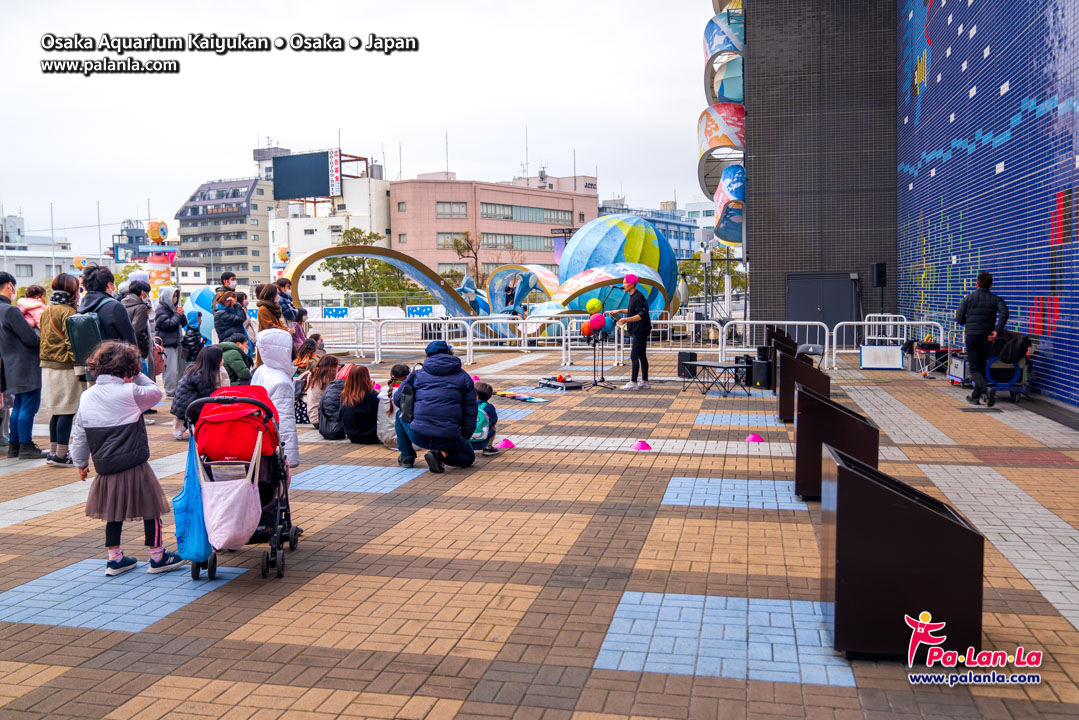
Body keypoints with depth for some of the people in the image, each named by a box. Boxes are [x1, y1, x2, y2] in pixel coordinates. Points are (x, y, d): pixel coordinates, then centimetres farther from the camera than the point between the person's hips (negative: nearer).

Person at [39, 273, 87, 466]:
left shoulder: (46, 311, 12)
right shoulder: (67, 312, -14)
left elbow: (43, 339, 18)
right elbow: (72, 343, -18)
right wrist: (80, 369, -17)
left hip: (47, 367, 9)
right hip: (65, 369, -9)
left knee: (57, 411, 16)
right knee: (68, 412, -3)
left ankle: (53, 452, 21)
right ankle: (61, 455, -1)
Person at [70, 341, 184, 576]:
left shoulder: (86, 397, 5)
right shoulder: (130, 392, -14)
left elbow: (79, 435, 11)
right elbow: (156, 392, 6)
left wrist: (81, 462, 22)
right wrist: (137, 376, 11)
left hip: (105, 468, 6)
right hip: (133, 467, -5)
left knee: (114, 512, 19)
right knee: (151, 509, 8)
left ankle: (115, 559, 27)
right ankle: (157, 557, 17)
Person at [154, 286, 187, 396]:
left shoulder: (173, 308, 17)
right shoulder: (161, 309, -7)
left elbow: (184, 323, 17)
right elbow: (167, 324, -19)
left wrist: (181, 314, 0)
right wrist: (177, 315, -9)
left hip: (176, 342, 9)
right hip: (167, 343, -9)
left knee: (181, 366, 11)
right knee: (171, 368, -10)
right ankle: (170, 392, -4)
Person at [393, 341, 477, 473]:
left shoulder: (417, 373, 11)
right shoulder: (463, 377, 11)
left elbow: (398, 400, 15)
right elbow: (470, 412, 7)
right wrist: (464, 437, 17)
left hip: (418, 436, 2)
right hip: (448, 439, -1)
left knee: (401, 415, 34)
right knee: (469, 457, 26)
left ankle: (406, 456, 24)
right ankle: (441, 455, -4)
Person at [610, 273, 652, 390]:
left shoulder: (639, 297, -17)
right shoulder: (632, 296, 12)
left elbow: (640, 315, -23)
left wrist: (627, 320, -33)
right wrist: (619, 311, 21)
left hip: (640, 331, -10)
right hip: (635, 331, 10)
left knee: (634, 357, -9)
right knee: (642, 357, 12)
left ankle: (633, 383, -7)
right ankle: (644, 382, 18)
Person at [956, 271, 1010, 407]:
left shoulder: (968, 298, 0)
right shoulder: (996, 299, 3)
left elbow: (959, 319, -3)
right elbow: (1004, 314, -17)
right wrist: (997, 331, -15)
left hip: (972, 336, -2)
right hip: (987, 338, 2)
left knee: (974, 369, -1)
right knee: (981, 367, 15)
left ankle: (986, 388, -28)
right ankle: (975, 397, 18)